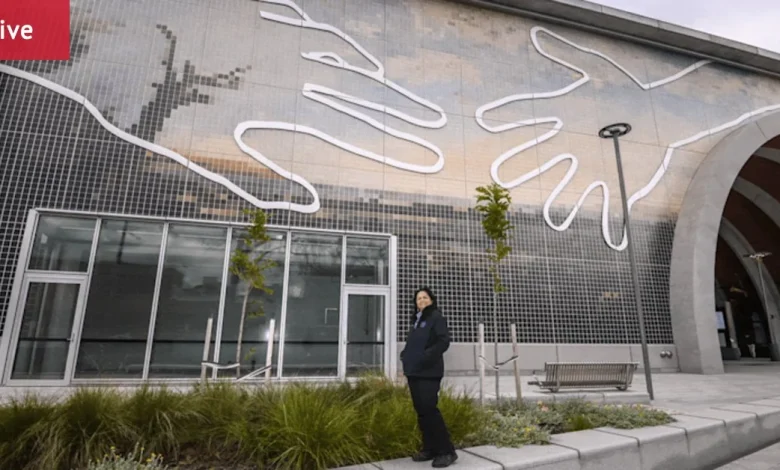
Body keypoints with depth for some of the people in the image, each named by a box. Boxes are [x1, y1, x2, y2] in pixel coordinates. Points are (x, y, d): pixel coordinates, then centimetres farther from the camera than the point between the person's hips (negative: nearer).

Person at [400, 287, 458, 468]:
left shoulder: (437, 317, -4)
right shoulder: (416, 320, 18)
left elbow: (444, 341, -14)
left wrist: (426, 356, -21)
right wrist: (406, 355, 4)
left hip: (429, 372, -8)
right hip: (414, 371, 8)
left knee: (429, 409, -12)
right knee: (421, 411, 10)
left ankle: (447, 451, -2)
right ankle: (429, 448, 20)